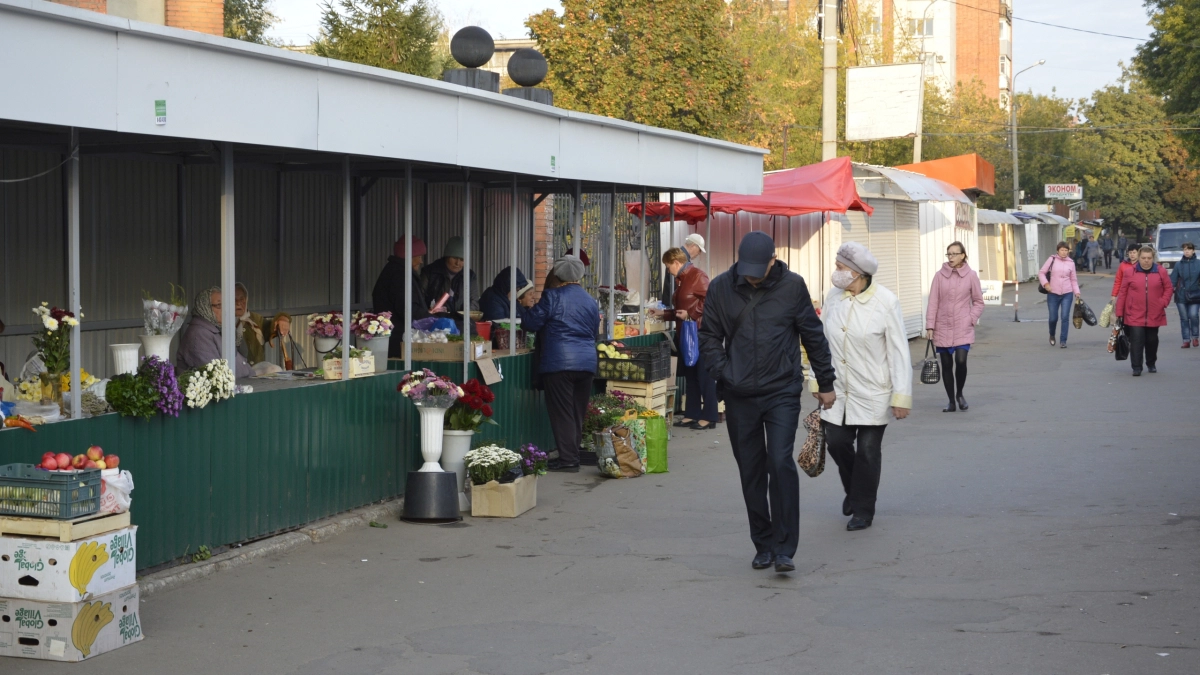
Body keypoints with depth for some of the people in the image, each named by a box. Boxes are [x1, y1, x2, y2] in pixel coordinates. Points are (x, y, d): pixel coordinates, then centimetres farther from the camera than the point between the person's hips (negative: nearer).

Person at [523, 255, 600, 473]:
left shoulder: (552, 297, -7)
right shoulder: (591, 301, 12)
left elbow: (531, 322, -5)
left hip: (559, 363, -6)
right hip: (587, 362, 6)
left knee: (562, 412, -3)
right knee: (578, 412, 12)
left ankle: (568, 459, -6)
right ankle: (575, 452, 18)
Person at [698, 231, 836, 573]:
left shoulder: (792, 286, -3)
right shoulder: (721, 288, 1)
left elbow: (813, 336, 7)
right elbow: (709, 336, 10)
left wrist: (825, 383, 11)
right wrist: (722, 373, -5)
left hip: (782, 392, -2)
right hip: (739, 396, 2)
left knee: (781, 463, -13)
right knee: (751, 471, 8)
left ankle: (784, 549, -7)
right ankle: (763, 545, 20)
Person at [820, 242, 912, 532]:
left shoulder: (886, 302, -15)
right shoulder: (833, 297, -2)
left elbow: (899, 352, -12)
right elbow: (823, 342, 7)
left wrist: (902, 396, -14)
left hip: (873, 393, -4)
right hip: (838, 390, 4)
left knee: (868, 451, 3)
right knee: (836, 442, 7)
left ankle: (863, 510, 19)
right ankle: (853, 490, 36)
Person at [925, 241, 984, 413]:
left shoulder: (971, 276, -1)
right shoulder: (940, 276, 0)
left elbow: (978, 301, 8)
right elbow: (933, 302, 1)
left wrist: (971, 319, -5)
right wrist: (930, 326, -2)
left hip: (962, 328, -2)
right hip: (943, 328, 2)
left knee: (961, 361, -15)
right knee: (946, 365, 5)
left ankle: (959, 394, 11)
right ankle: (951, 401, 17)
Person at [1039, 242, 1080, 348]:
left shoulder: (1070, 263, 5)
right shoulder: (1052, 260, 0)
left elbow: (1073, 280, 11)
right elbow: (1041, 273, 2)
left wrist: (1077, 292, 2)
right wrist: (1045, 283, -12)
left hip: (1067, 294, 1)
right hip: (1053, 294, -1)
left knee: (1065, 317, -7)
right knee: (1053, 318, 4)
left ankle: (1063, 340, 0)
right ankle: (1052, 335, 33)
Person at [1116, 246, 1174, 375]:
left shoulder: (1161, 272, 2)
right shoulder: (1130, 272, -3)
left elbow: (1168, 288, 8)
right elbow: (1122, 292, -1)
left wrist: (1163, 302, -7)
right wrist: (1119, 312, -2)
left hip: (1154, 315, 2)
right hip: (1135, 315, -2)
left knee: (1152, 341, 14)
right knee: (1136, 341, -10)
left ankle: (1151, 364, 32)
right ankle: (1137, 368, -6)